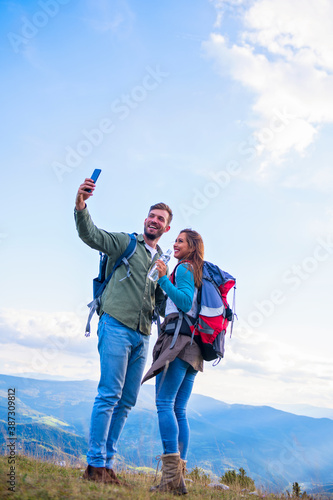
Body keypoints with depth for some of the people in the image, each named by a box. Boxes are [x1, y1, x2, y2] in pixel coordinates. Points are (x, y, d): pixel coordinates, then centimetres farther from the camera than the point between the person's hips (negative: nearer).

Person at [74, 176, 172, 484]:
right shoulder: (125, 242, 7)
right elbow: (90, 234, -10)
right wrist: (81, 206, -28)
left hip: (142, 335, 6)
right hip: (116, 325, -6)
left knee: (127, 401, 6)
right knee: (109, 395, -12)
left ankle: (107, 464, 13)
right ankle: (95, 465, -5)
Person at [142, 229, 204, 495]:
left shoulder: (184, 268, 0)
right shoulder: (200, 273, 25)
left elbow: (185, 301, -13)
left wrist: (164, 279, -16)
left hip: (179, 337, -9)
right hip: (194, 346, 9)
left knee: (164, 402, -14)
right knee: (179, 410, 5)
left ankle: (171, 474, -20)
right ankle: (180, 478, 3)